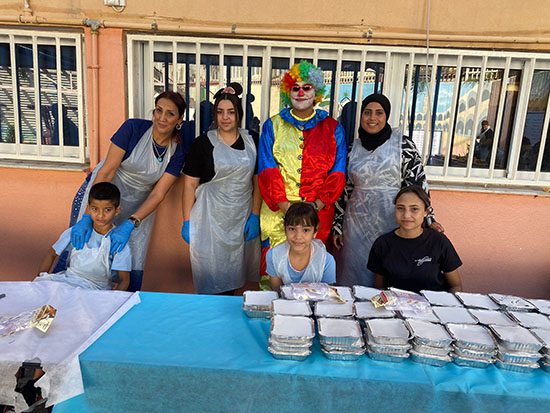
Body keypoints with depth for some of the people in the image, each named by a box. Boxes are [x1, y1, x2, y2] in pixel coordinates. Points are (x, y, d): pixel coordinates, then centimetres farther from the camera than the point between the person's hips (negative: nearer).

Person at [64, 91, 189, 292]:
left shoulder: (179, 150, -10)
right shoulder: (133, 128, -17)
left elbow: (158, 194, -14)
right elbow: (107, 171, -20)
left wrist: (129, 225, -27)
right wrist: (88, 217, -27)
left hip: (137, 206, 2)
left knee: (132, 268, 2)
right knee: (78, 243, -3)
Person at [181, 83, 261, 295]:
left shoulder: (251, 142, 6)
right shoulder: (203, 143, -3)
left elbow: (257, 181, 7)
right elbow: (190, 184, -3)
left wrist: (255, 215, -1)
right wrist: (187, 221, -7)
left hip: (242, 217, 3)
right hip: (211, 217, -2)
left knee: (233, 272, 12)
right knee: (211, 272, 2)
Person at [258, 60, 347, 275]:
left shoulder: (332, 128, 9)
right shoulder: (273, 126, 9)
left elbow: (337, 174, 2)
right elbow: (267, 170, -1)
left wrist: (317, 205, -12)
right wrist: (285, 206, -14)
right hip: (278, 211, 0)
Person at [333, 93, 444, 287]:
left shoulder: (403, 144, -4)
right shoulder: (353, 147, 5)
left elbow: (418, 183, -2)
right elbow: (344, 190, 9)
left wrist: (427, 218, -5)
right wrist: (338, 226, 9)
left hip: (391, 220, -2)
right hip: (358, 221, 3)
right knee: (356, 273, 11)